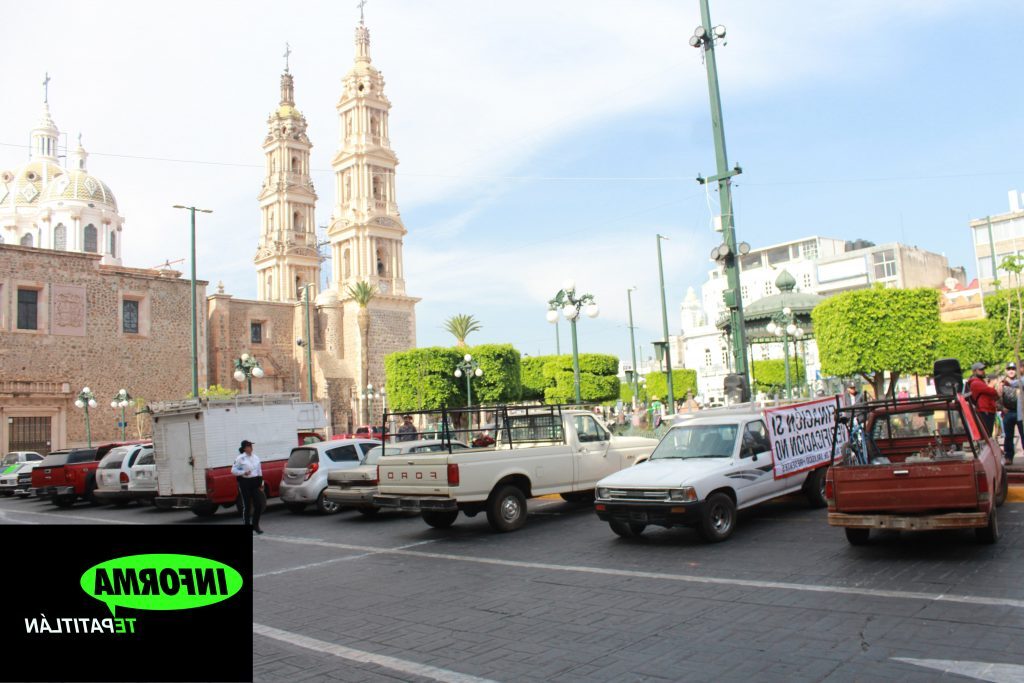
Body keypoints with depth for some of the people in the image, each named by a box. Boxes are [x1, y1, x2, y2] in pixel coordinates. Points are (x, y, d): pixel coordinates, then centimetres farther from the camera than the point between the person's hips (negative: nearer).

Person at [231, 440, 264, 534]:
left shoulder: (256, 458, 10)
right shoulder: (240, 458, -6)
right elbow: (233, 470, -7)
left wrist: (261, 483, 11)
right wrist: (243, 473, -19)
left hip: (255, 482, 5)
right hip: (244, 482, -5)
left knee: (259, 504, 2)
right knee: (246, 506, 0)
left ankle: (255, 525, 16)